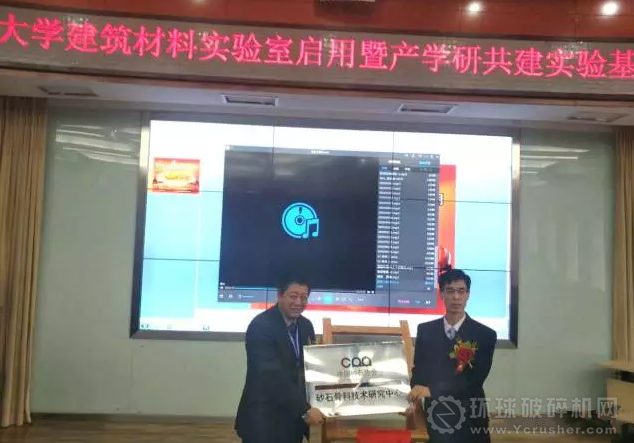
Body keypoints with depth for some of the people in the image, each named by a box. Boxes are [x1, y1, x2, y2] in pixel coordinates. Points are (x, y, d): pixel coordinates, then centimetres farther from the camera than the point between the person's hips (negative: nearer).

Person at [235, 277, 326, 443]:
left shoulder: (306, 326, 6)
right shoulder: (261, 325, -17)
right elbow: (272, 376, -24)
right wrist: (305, 409, -24)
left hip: (294, 417, 6)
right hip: (264, 420, -6)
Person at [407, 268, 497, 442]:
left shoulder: (485, 335, -8)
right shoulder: (425, 330, 1)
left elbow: (474, 379, -18)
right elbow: (418, 370, 4)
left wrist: (432, 389, -28)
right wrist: (415, 398, -16)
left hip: (469, 419, -2)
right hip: (435, 417, 2)